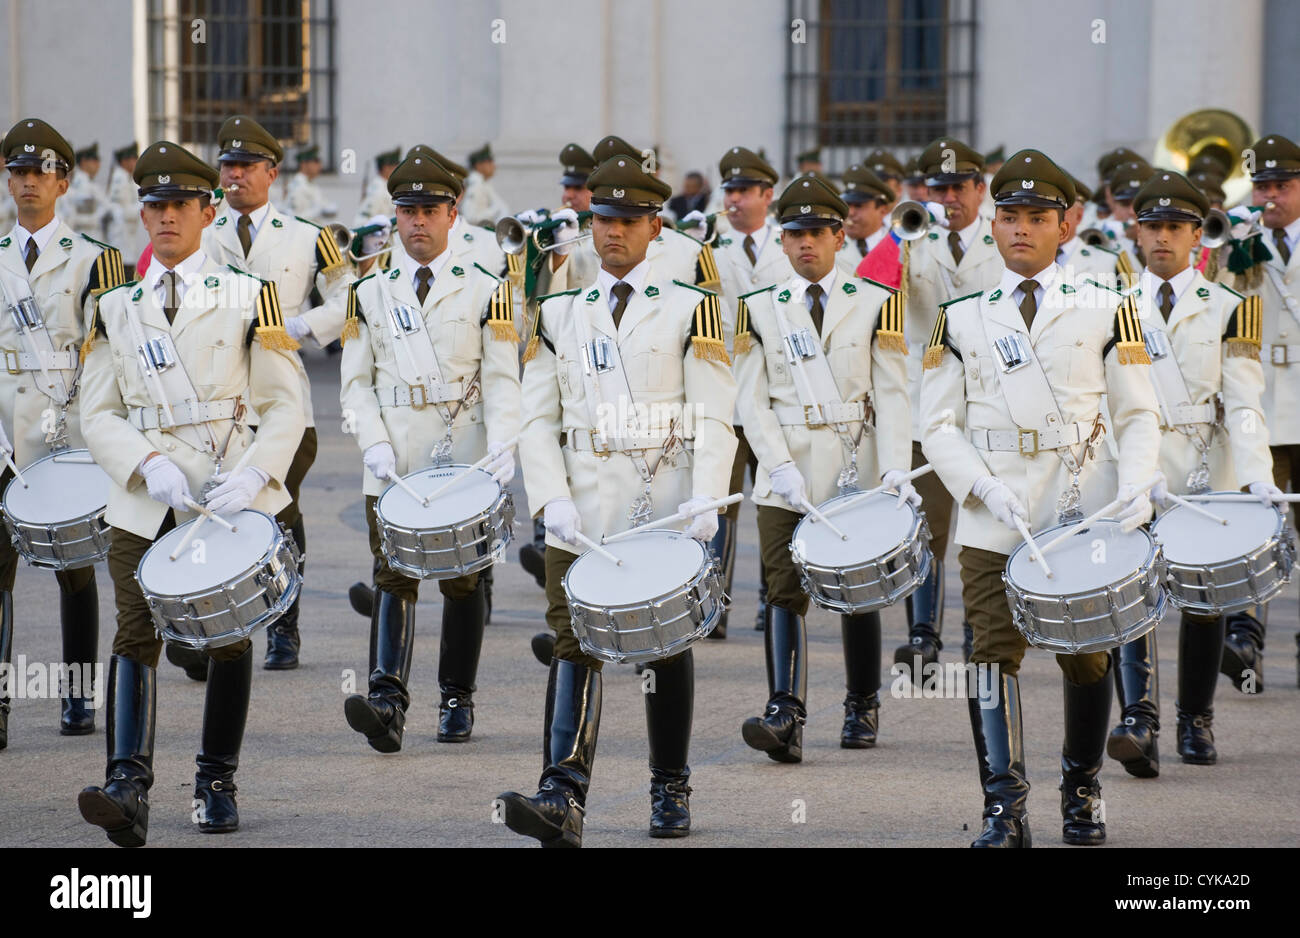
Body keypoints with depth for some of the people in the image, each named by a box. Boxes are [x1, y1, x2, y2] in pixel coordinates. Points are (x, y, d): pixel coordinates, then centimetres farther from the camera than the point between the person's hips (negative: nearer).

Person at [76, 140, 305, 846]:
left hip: (230, 495, -1)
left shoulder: (247, 297, 4)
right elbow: (97, 415, 6)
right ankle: (128, 787, -25)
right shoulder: (116, 308, 10)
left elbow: (285, 405, 1)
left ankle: (217, 783, 19)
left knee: (227, 635, 6)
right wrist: (148, 463, -13)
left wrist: (254, 474, -16)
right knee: (135, 633, -13)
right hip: (142, 503, 1)